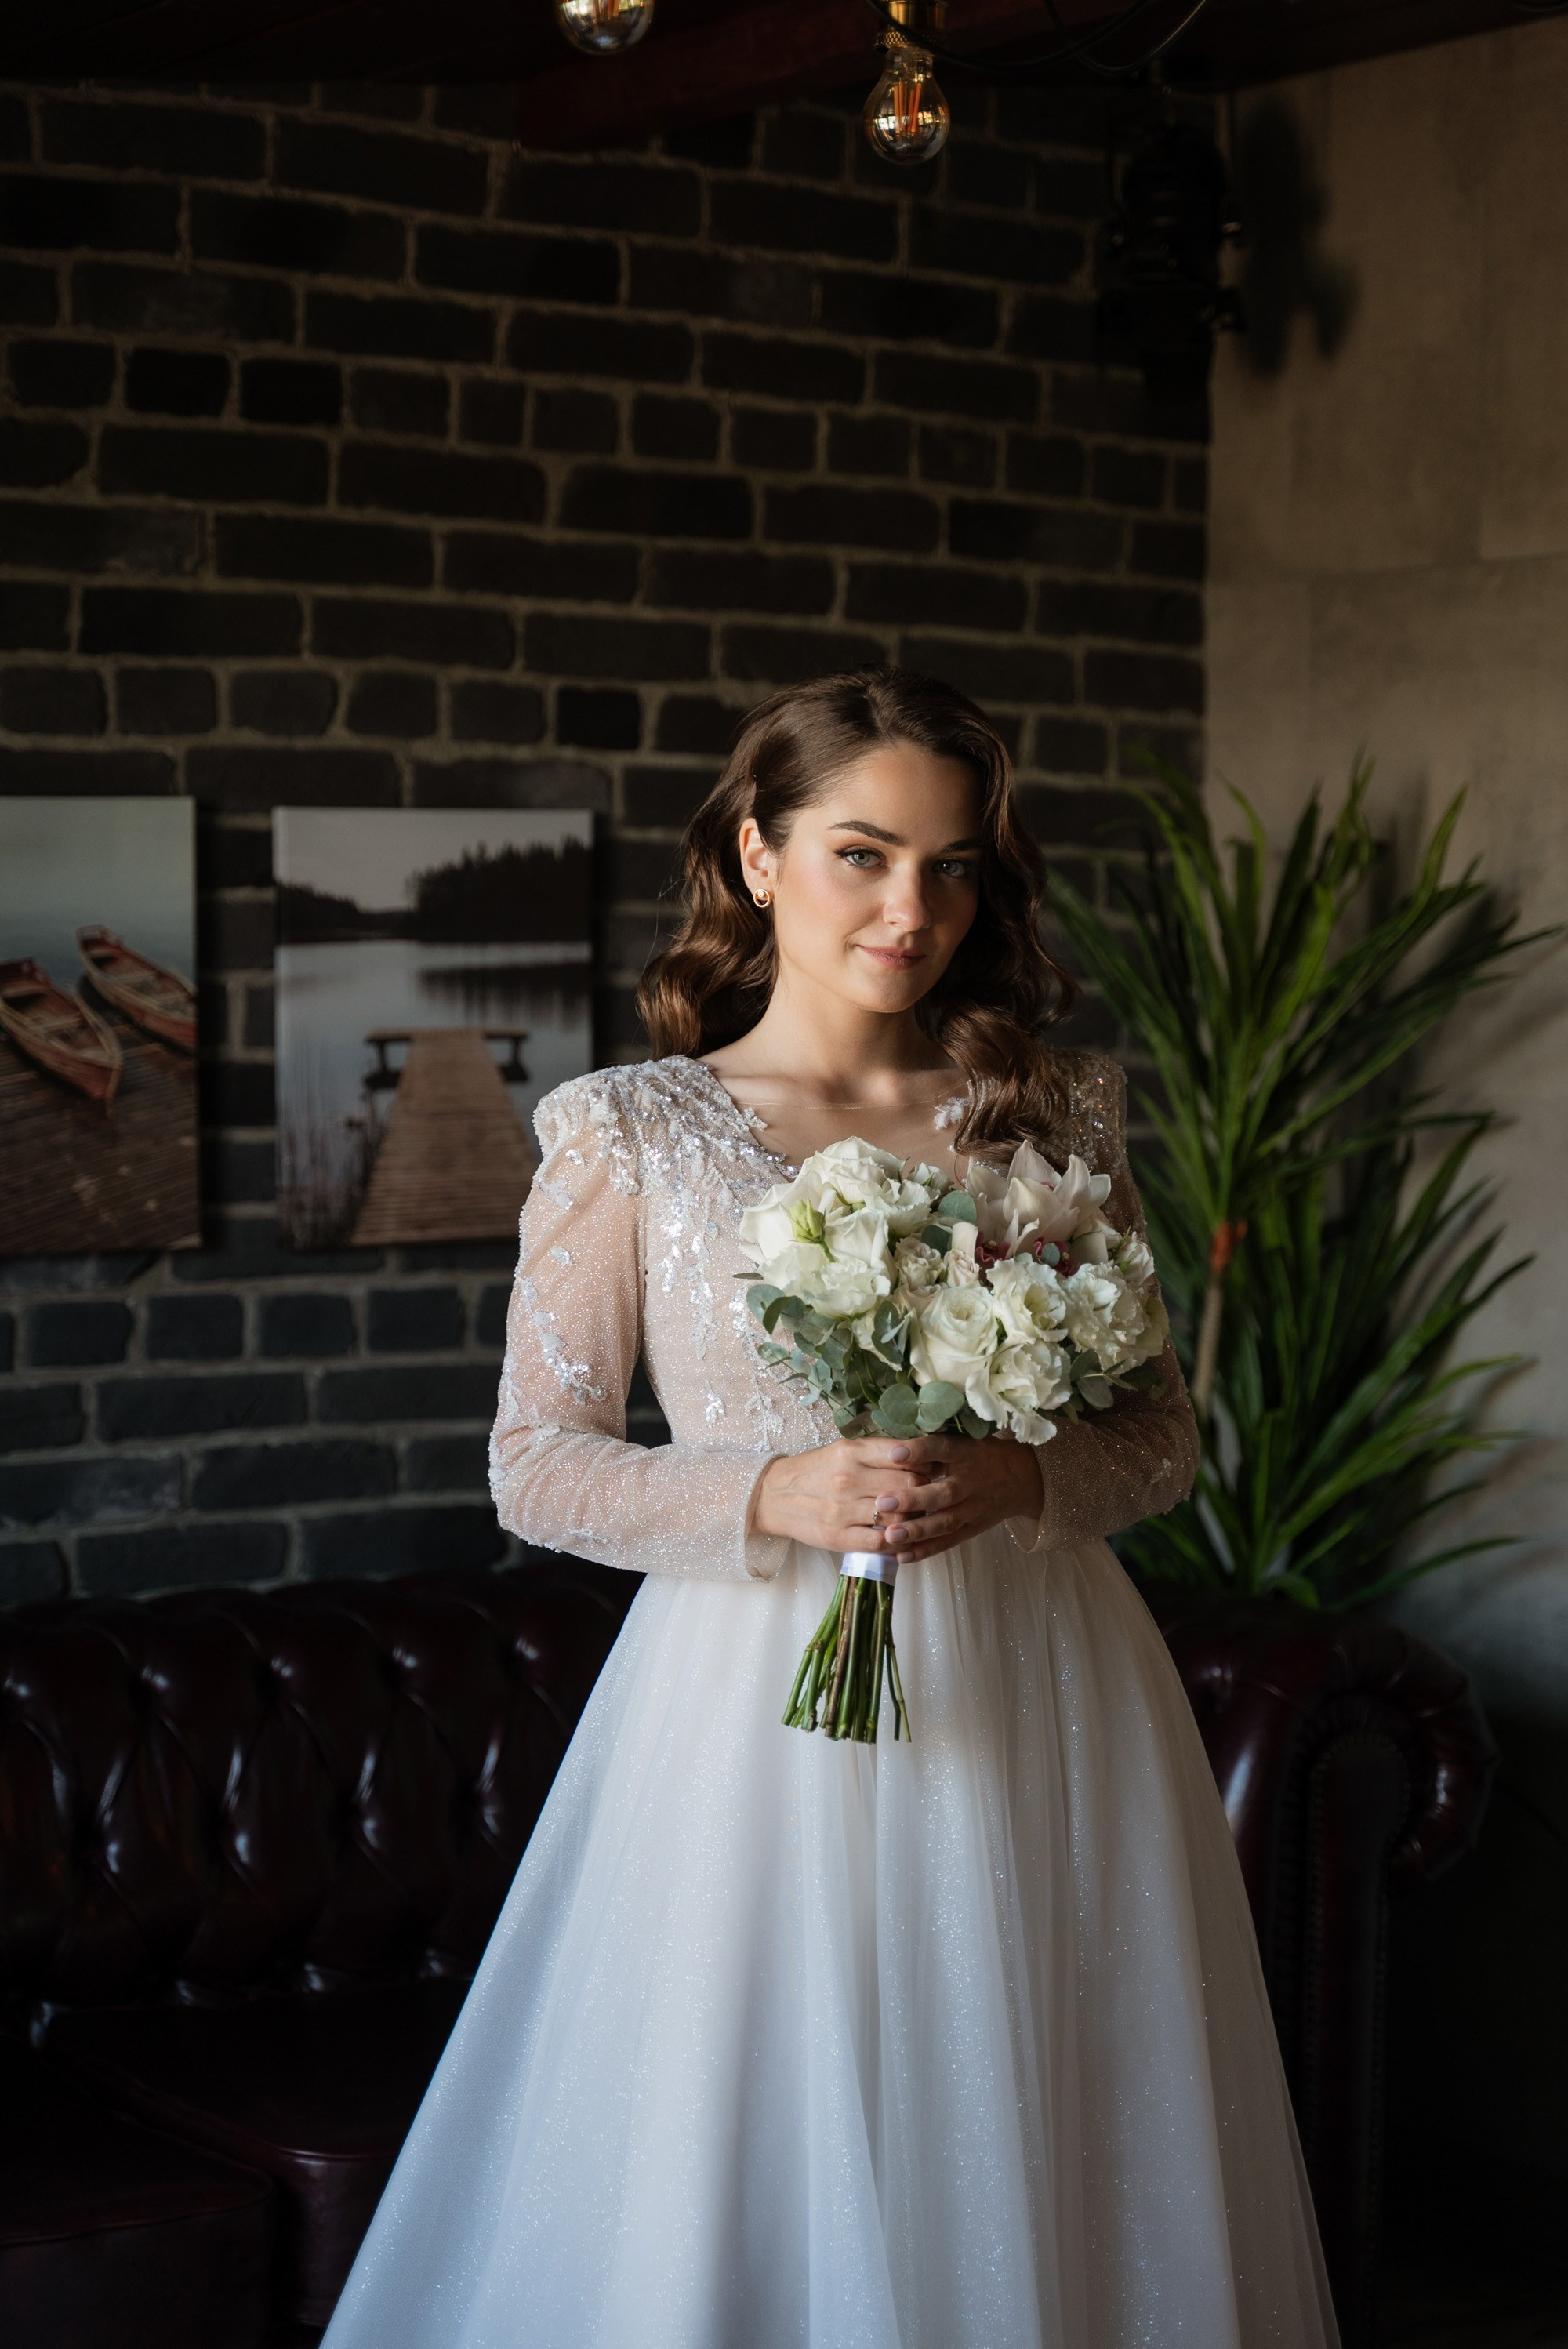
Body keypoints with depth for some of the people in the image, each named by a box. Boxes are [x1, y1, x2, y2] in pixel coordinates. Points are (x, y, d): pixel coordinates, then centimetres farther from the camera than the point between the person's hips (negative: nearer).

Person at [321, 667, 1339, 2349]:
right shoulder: (631, 1135, -2)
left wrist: (1020, 1479, -13)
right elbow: (536, 1462, -1)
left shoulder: (1056, 1117, 5)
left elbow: (1159, 1432, 9)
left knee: (1038, 2175, 9)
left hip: (1033, 1703, 2)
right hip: (760, 1705, -2)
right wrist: (778, 1497, -16)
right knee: (744, 2182, 5)